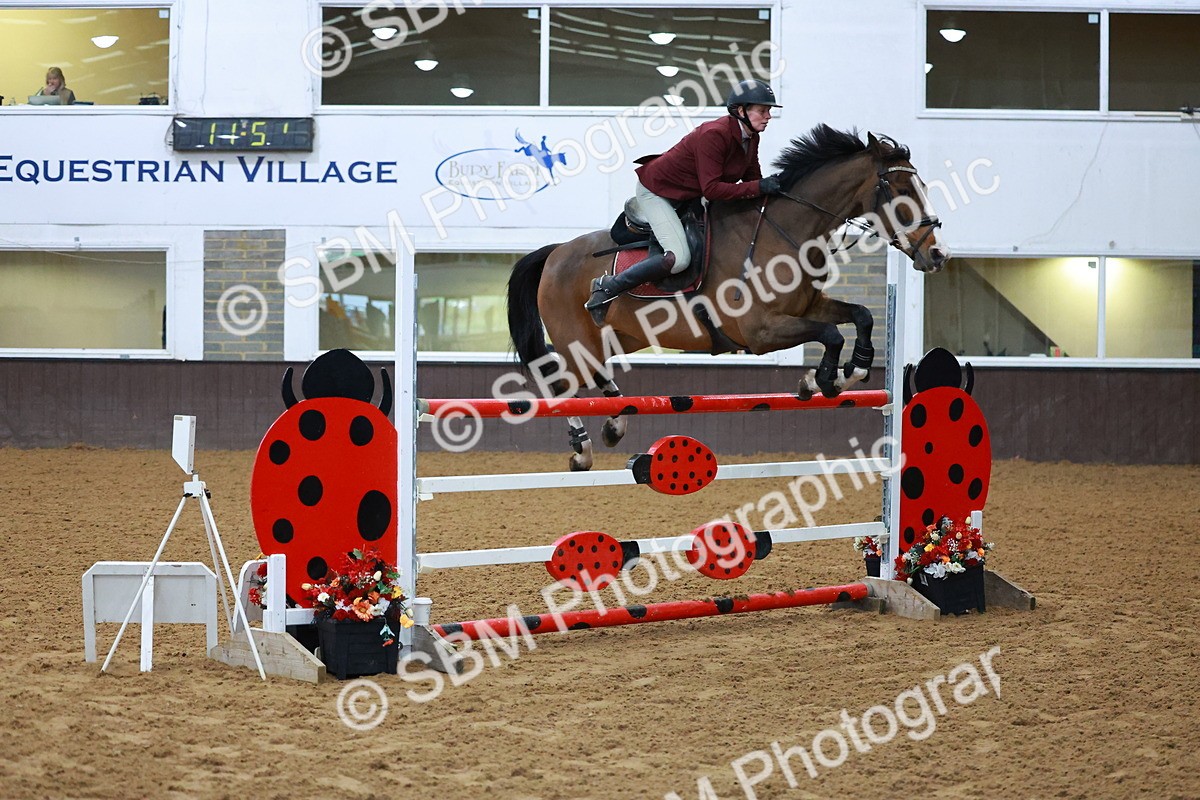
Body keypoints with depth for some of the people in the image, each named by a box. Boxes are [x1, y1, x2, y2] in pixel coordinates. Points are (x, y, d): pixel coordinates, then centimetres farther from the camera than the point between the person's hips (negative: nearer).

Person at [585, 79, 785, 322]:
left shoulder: (750, 137, -3)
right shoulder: (714, 134, -30)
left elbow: (752, 178, 6)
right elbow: (711, 190, -35)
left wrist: (770, 185, -14)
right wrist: (759, 187, -38)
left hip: (688, 196, 10)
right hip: (656, 191, -10)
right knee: (679, 258, -26)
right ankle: (607, 287, -15)